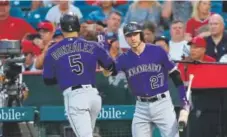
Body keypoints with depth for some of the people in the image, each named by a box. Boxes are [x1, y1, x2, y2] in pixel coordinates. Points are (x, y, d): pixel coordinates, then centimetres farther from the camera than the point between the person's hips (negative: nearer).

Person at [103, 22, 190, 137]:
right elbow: (107, 72, -12)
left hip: (162, 104, -4)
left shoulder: (158, 51, -7)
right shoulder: (124, 58, 2)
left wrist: (185, 101, -6)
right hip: (141, 107, 4)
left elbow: (175, 75, -2)